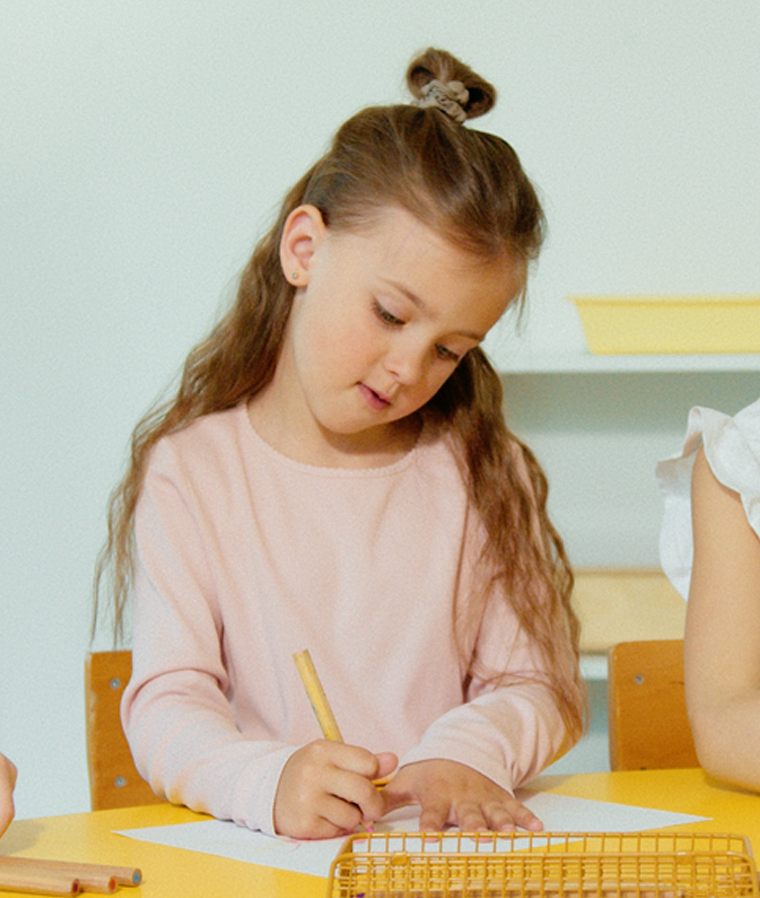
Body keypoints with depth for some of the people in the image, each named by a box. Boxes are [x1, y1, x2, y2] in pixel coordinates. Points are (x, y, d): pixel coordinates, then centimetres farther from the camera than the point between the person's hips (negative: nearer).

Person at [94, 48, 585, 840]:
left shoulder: (481, 473, 8)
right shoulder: (189, 475, 1)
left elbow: (539, 685, 7)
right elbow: (168, 709, -7)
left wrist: (468, 750, -15)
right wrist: (267, 780, -27)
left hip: (453, 859, 3)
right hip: (261, 866, -2)